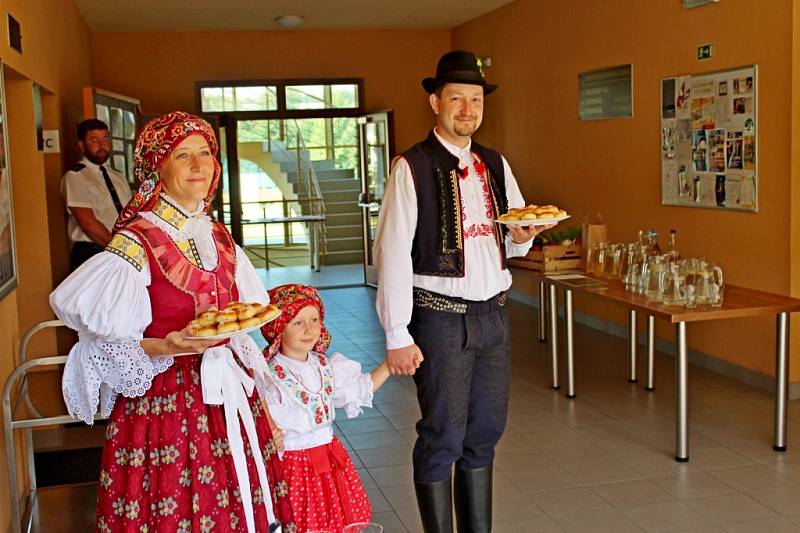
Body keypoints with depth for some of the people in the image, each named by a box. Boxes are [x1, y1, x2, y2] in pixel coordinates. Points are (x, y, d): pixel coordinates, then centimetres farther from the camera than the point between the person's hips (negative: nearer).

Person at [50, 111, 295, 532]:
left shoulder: (220, 238, 10)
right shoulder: (135, 244, -9)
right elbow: (105, 343, -9)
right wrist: (164, 348, -24)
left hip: (229, 396, 6)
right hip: (163, 400, -5)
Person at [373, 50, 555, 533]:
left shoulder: (496, 165, 10)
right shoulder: (412, 167, -8)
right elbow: (393, 253, -12)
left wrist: (522, 236, -7)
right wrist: (397, 336, -15)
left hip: (493, 312, 6)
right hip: (440, 316, -6)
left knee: (485, 433, 13)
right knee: (443, 439, 0)